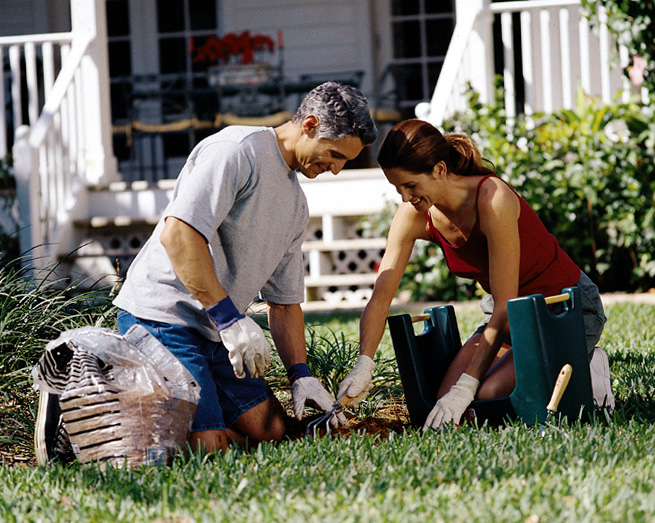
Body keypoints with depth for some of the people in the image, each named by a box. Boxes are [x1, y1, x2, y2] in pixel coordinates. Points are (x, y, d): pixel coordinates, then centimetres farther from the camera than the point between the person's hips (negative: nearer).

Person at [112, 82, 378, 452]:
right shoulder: (238, 151, -13)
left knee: (271, 430, 3)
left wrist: (301, 375, 7)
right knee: (207, 447, -21)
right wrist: (231, 319, -25)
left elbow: (285, 300, 22)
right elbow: (178, 234, -25)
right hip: (162, 318, -10)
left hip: (215, 333, 10)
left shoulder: (297, 204, 17)